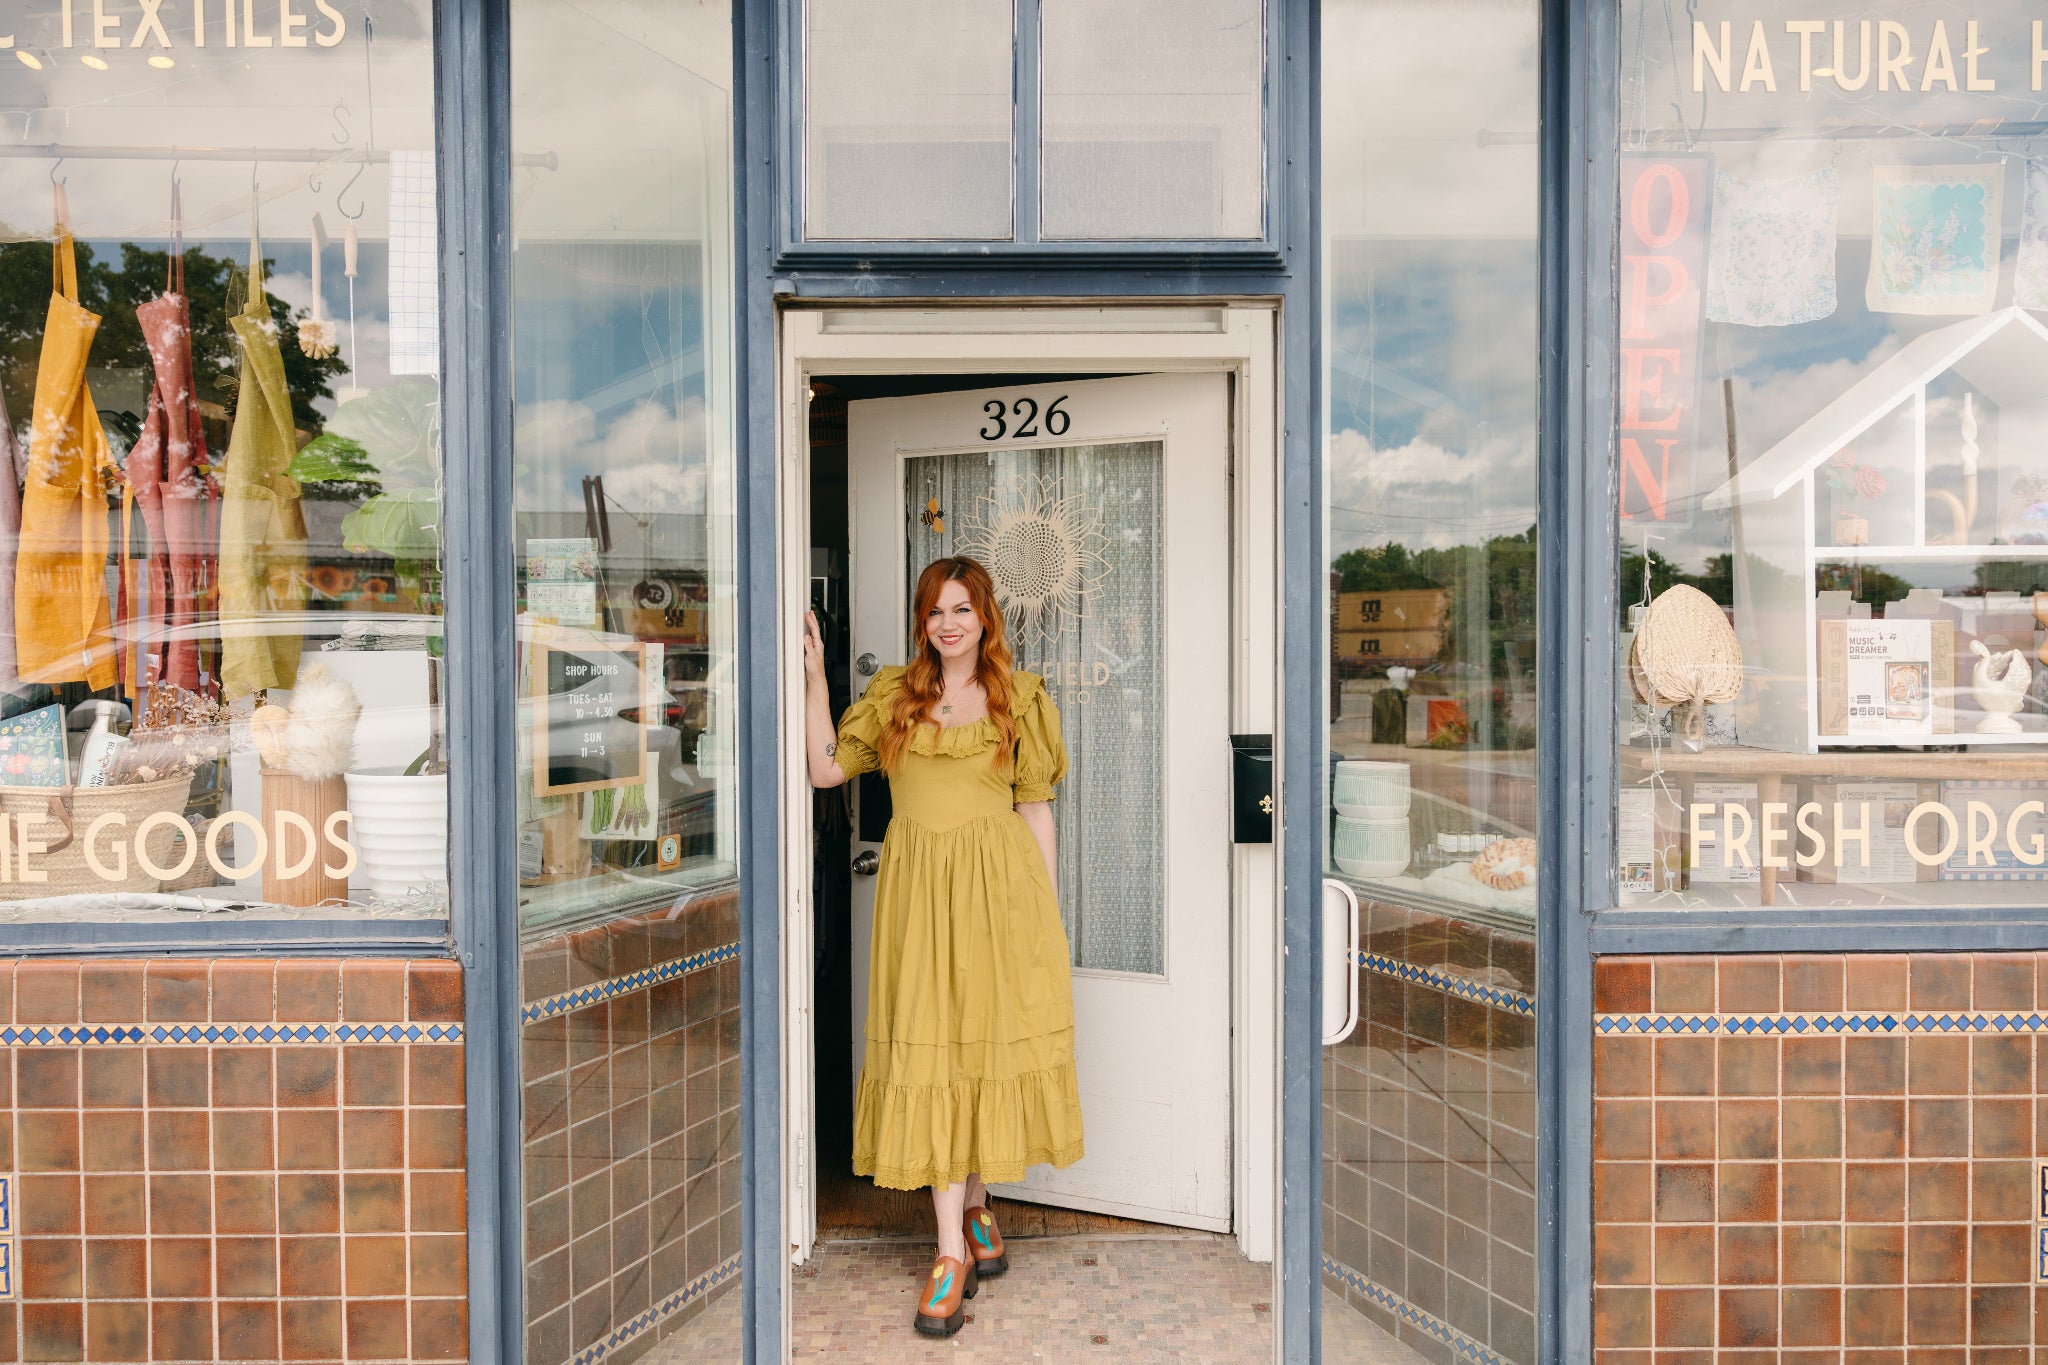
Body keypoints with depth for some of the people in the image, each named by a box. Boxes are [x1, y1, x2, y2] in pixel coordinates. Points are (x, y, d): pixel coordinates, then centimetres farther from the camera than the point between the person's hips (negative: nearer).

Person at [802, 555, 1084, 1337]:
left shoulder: (1018, 698, 6)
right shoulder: (893, 695, 10)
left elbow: (1035, 808, 5)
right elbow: (826, 768, 3)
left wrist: (1048, 911, 2)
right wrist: (815, 675, -2)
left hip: (999, 886, -1)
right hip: (918, 887, 1)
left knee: (990, 1045, 4)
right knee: (930, 1056, 0)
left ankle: (975, 1207, 28)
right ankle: (953, 1250, 6)